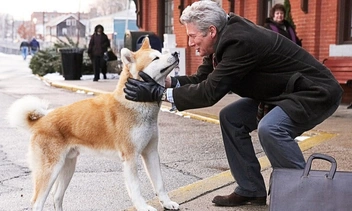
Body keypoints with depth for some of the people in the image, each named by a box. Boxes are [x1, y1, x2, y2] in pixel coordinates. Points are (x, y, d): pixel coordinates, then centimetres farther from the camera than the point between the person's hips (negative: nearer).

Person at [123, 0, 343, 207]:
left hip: (317, 92, -10)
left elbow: (210, 92, -29)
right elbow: (202, 79, 2)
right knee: (231, 118, 4)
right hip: (282, 91, 10)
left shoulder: (240, 41, -29)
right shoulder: (225, 38, -2)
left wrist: (159, 94, -25)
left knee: (270, 128, -32)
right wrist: (165, 81, -13)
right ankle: (250, 189, 11)